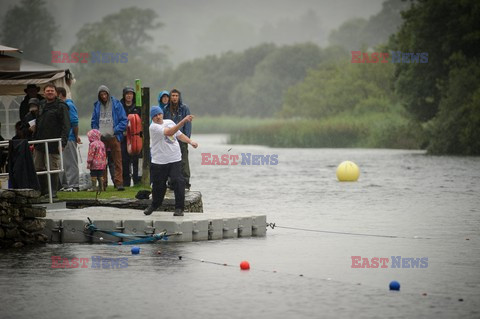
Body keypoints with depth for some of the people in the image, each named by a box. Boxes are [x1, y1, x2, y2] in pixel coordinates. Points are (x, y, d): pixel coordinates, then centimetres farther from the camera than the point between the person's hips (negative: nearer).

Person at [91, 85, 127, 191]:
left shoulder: (116, 104, 1)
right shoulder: (97, 106, 10)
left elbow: (124, 120, 0)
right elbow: (94, 122, 16)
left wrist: (114, 130, -10)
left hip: (114, 137, -3)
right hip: (101, 138, 3)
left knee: (117, 161, -5)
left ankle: (119, 183, -4)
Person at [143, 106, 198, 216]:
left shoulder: (170, 122, 9)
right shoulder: (153, 127, -12)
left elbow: (179, 135, 21)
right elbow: (169, 132, -26)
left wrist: (190, 141, 4)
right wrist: (183, 121, -33)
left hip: (175, 159, 3)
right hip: (159, 161, -3)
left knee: (178, 182, -11)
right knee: (158, 184, 6)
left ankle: (179, 208, -4)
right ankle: (154, 205, 32)